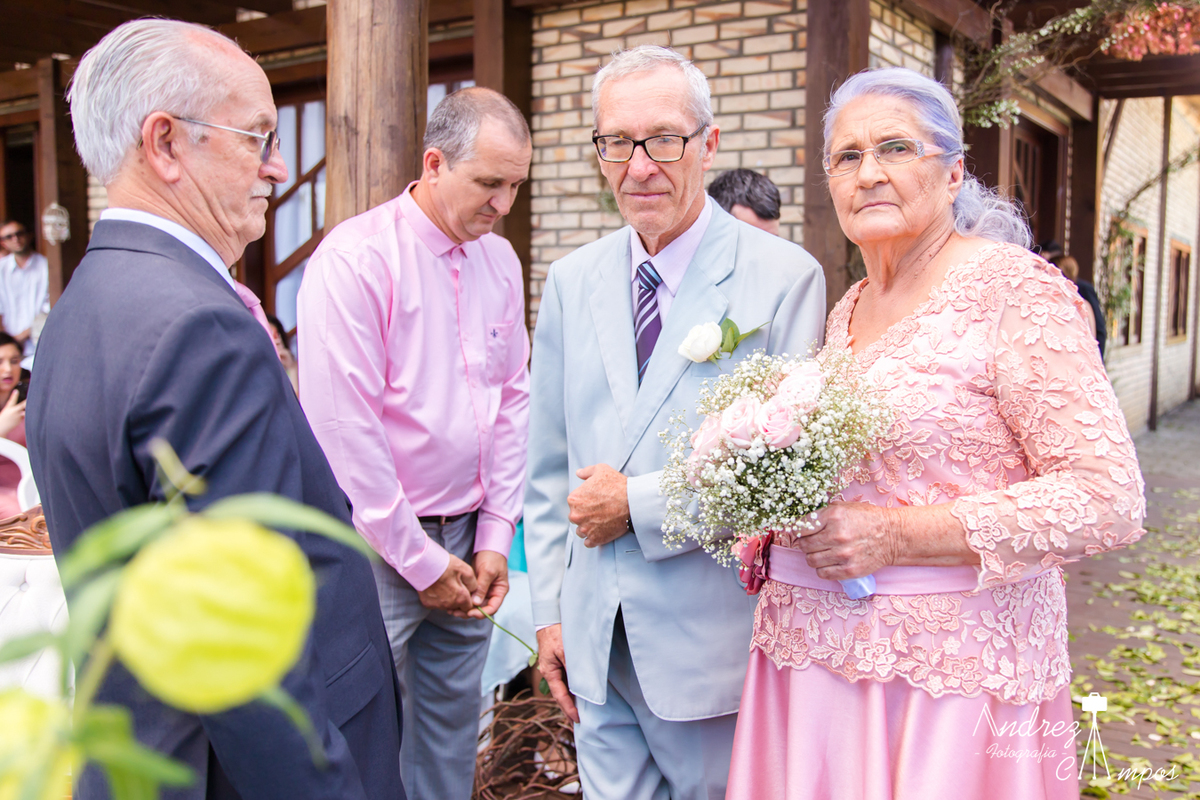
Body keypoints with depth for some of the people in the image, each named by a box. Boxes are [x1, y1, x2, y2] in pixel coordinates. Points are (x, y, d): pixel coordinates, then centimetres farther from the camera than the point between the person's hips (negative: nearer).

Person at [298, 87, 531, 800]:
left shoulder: (500, 261, 6)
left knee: (453, 727, 17)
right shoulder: (356, 257, -14)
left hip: (468, 541, 6)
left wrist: (494, 536, 3)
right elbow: (344, 426, -16)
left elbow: (512, 399, 9)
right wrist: (419, 559, -12)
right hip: (377, 546, -5)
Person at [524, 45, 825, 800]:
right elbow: (549, 463, 8)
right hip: (593, 636, 4)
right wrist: (550, 611, 7)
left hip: (711, 638, -3)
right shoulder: (572, 281, 5)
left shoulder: (784, 276, -10)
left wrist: (638, 504, -14)